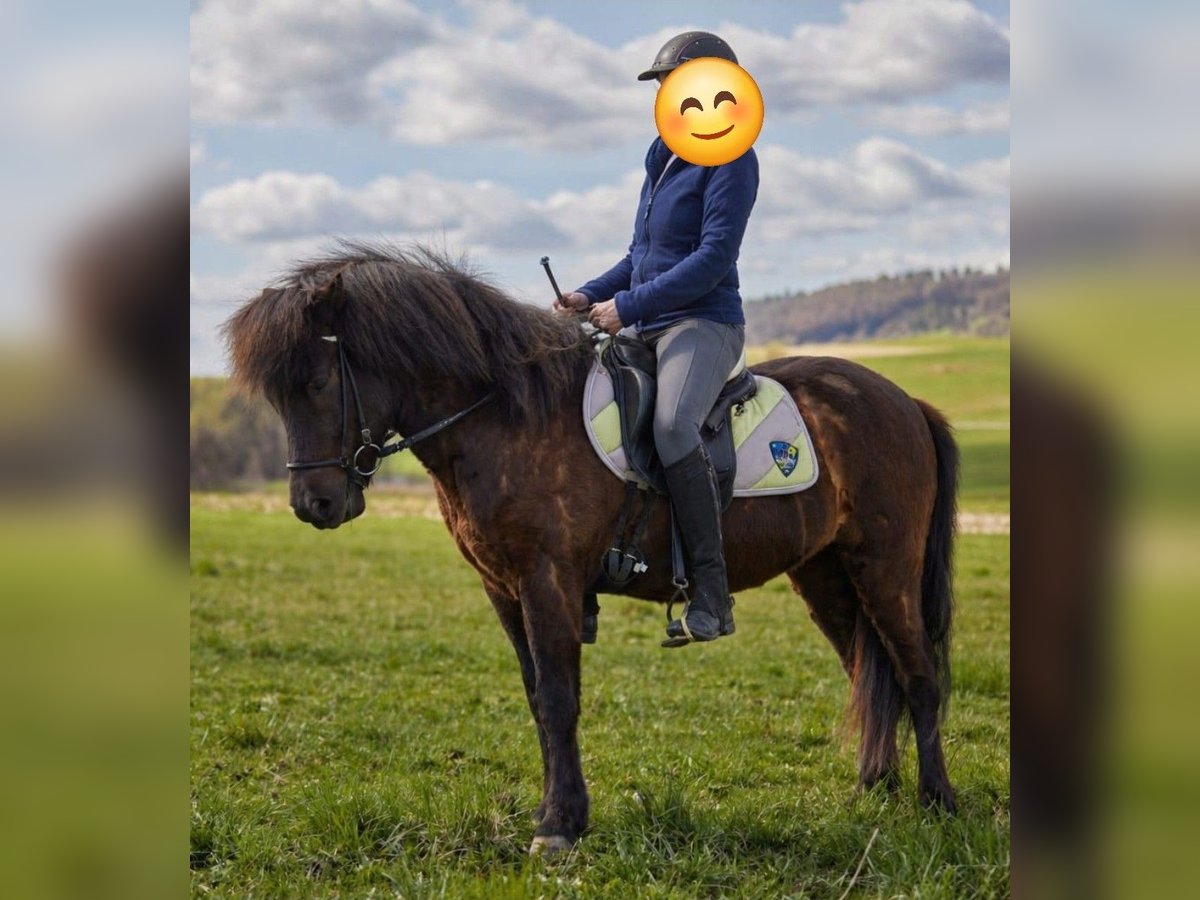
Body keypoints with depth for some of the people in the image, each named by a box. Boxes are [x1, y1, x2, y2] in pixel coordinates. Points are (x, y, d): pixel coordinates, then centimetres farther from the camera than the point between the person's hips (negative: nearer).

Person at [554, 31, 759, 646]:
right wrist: (589, 297, 9)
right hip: (643, 327, 10)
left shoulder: (730, 158, -7)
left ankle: (711, 599, -32)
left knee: (672, 428, -34)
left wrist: (627, 305, -20)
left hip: (703, 324, -10)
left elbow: (714, 257, -18)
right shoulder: (662, 158, 18)